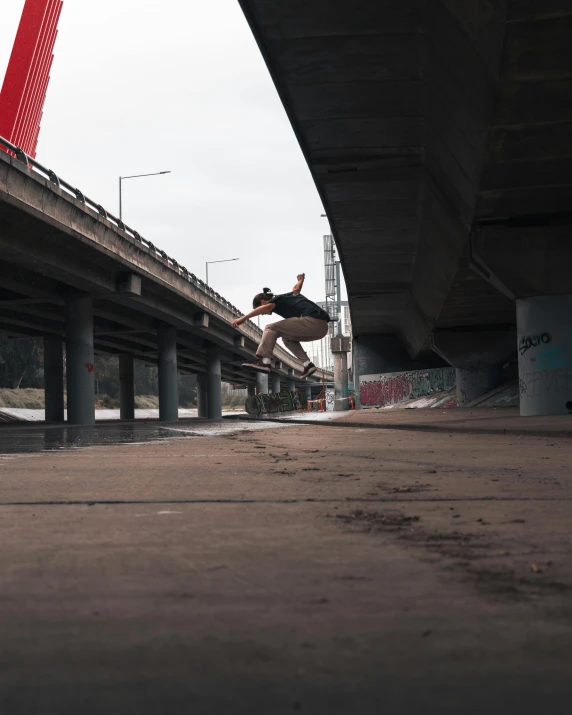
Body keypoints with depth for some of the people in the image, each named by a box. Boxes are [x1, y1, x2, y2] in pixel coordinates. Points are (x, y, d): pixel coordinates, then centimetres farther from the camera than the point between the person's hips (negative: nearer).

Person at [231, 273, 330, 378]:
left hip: (311, 321, -9)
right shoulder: (287, 297, 29)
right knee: (287, 337, 27)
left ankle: (264, 361, -17)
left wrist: (244, 318, -24)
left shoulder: (276, 300, 6)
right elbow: (296, 289, 50)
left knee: (271, 329, -1)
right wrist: (300, 279, 71)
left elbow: (267, 307, -17)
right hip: (322, 327, 9)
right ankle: (307, 364, 12)